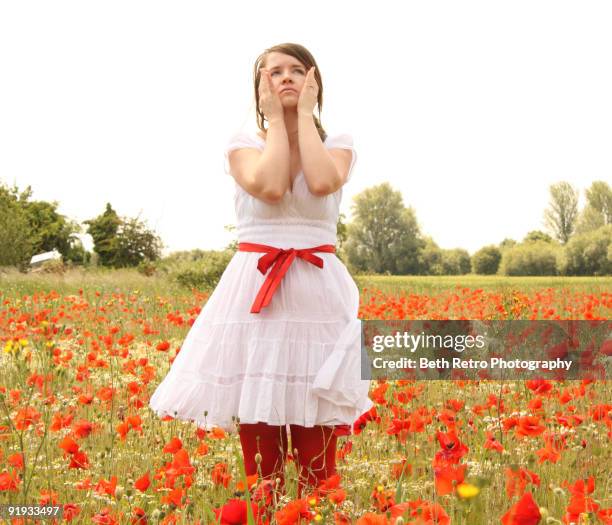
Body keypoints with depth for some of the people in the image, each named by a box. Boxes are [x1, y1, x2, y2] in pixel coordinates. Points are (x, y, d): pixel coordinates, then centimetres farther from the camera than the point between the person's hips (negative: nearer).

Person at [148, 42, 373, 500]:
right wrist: (275, 118, -4)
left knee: (319, 466, 1)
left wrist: (305, 114, -5)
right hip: (254, 293, 0)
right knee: (261, 463, 2)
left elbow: (322, 182, -17)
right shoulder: (245, 144, 6)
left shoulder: (338, 145, 7)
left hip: (319, 294, 0)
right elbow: (269, 187, -16)